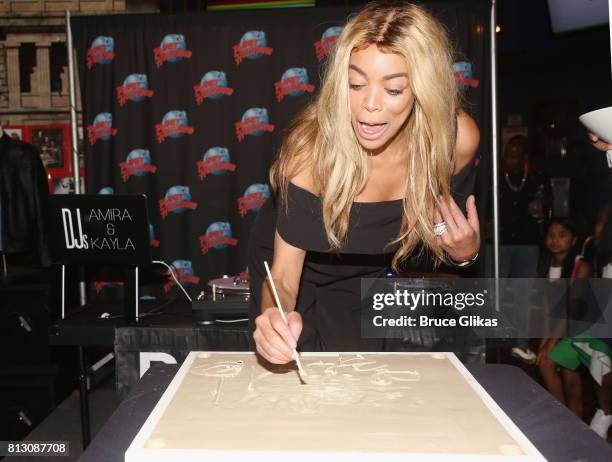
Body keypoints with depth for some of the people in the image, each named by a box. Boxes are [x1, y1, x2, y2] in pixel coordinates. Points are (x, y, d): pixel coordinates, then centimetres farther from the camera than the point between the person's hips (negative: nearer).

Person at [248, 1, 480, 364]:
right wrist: (276, 314, -52)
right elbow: (283, 277, -31)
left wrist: (464, 251, -26)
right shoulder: (311, 148, -36)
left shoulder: (457, 137, -26)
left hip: (370, 273, 3)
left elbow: (445, 222, -4)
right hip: (296, 263, -2)